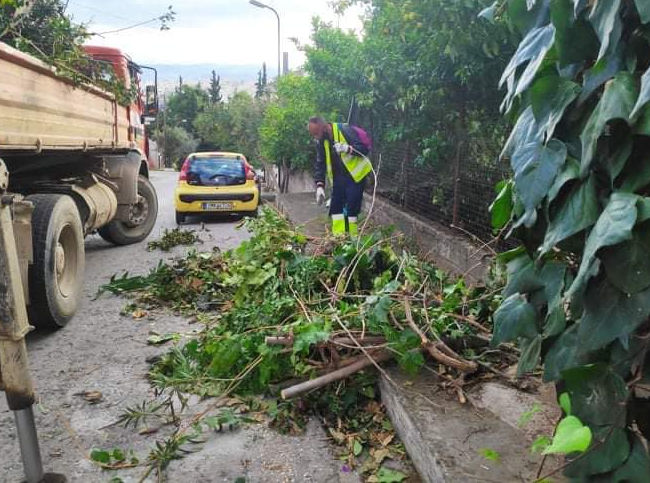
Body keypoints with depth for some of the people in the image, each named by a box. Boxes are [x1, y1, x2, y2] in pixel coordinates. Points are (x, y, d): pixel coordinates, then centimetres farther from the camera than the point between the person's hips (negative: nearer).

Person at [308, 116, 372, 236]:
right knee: (335, 207, 3)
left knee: (351, 208, -9)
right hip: (338, 177, 7)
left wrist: (347, 148, -36)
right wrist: (320, 186, -7)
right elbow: (319, 164, 4)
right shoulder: (321, 142, 3)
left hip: (355, 175, -6)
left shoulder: (345, 130, -17)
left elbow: (364, 148, -19)